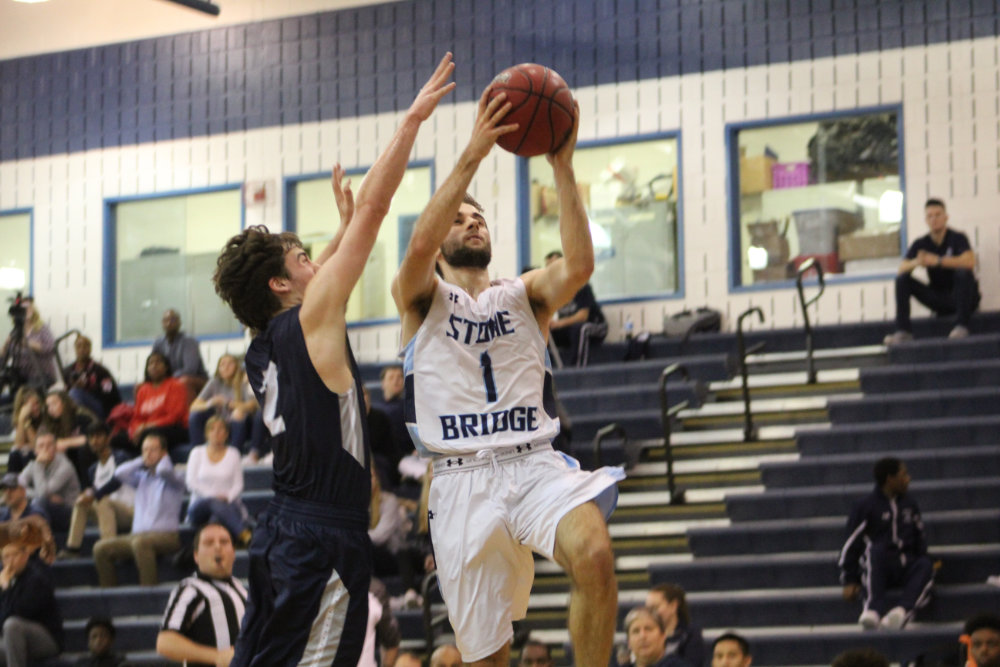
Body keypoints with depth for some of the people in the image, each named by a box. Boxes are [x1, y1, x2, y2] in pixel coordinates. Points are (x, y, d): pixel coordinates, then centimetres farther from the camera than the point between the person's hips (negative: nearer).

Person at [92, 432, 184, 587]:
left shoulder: (173, 477, 3)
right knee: (101, 548, -12)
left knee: (140, 542, -39)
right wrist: (141, 461, 11)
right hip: (139, 534, 6)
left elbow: (163, 470, -20)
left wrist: (164, 459, 3)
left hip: (166, 536, -6)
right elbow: (120, 473, 4)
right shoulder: (142, 477, 19)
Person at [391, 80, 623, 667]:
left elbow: (579, 266, -6)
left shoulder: (524, 295, 16)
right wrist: (472, 157, -19)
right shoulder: (419, 297, 11)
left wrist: (563, 168, -13)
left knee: (595, 555, -31)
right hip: (462, 480, -1)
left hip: (536, 465, 1)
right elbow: (418, 248, -13)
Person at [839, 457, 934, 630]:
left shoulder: (910, 505, 20)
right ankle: (873, 610, -53)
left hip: (906, 568, 4)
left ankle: (902, 611, -52)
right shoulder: (865, 506, 4)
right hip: (876, 570, -4)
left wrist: (922, 565, 7)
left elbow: (920, 538, 25)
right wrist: (850, 581, -4)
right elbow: (851, 545, 2)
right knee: (876, 549, -37)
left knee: (925, 564, -30)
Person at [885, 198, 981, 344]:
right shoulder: (921, 244, 3)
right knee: (902, 279, -10)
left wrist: (937, 261, -34)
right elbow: (902, 269, -9)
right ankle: (903, 331, -20)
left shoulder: (957, 238, -10)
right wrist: (916, 262, -32)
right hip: (939, 300, 4)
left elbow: (969, 262, -29)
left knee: (963, 272, -34)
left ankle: (961, 326, -34)